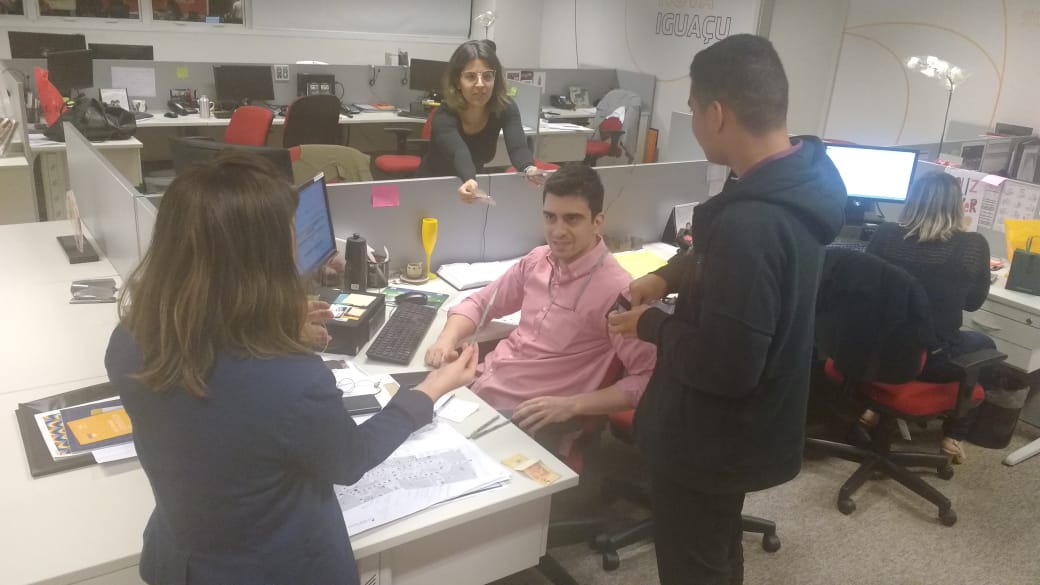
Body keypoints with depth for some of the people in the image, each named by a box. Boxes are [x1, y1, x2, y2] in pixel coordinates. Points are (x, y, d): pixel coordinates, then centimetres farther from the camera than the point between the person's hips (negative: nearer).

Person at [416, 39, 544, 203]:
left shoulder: (505, 108, -17)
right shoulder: (444, 117, -26)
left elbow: (517, 147, -33)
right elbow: (460, 154, -45)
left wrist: (530, 169, -54)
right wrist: (470, 182, -65)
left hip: (478, 186, 2)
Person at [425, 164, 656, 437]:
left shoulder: (614, 289, -19)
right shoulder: (538, 259, 3)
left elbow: (648, 380, -18)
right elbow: (479, 303, 15)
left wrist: (571, 406, -25)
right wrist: (446, 340, -5)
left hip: (523, 417, -6)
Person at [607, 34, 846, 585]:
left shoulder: (749, 222, -36)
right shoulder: (798, 179, -3)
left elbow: (725, 366, -31)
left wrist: (650, 325, -16)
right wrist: (671, 275, 1)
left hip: (711, 439, -9)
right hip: (747, 425, 9)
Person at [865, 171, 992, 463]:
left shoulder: (886, 234, -8)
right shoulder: (974, 245, -11)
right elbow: (974, 302, 4)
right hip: (933, 359, -2)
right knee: (984, 345, 31)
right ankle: (954, 436, 32)